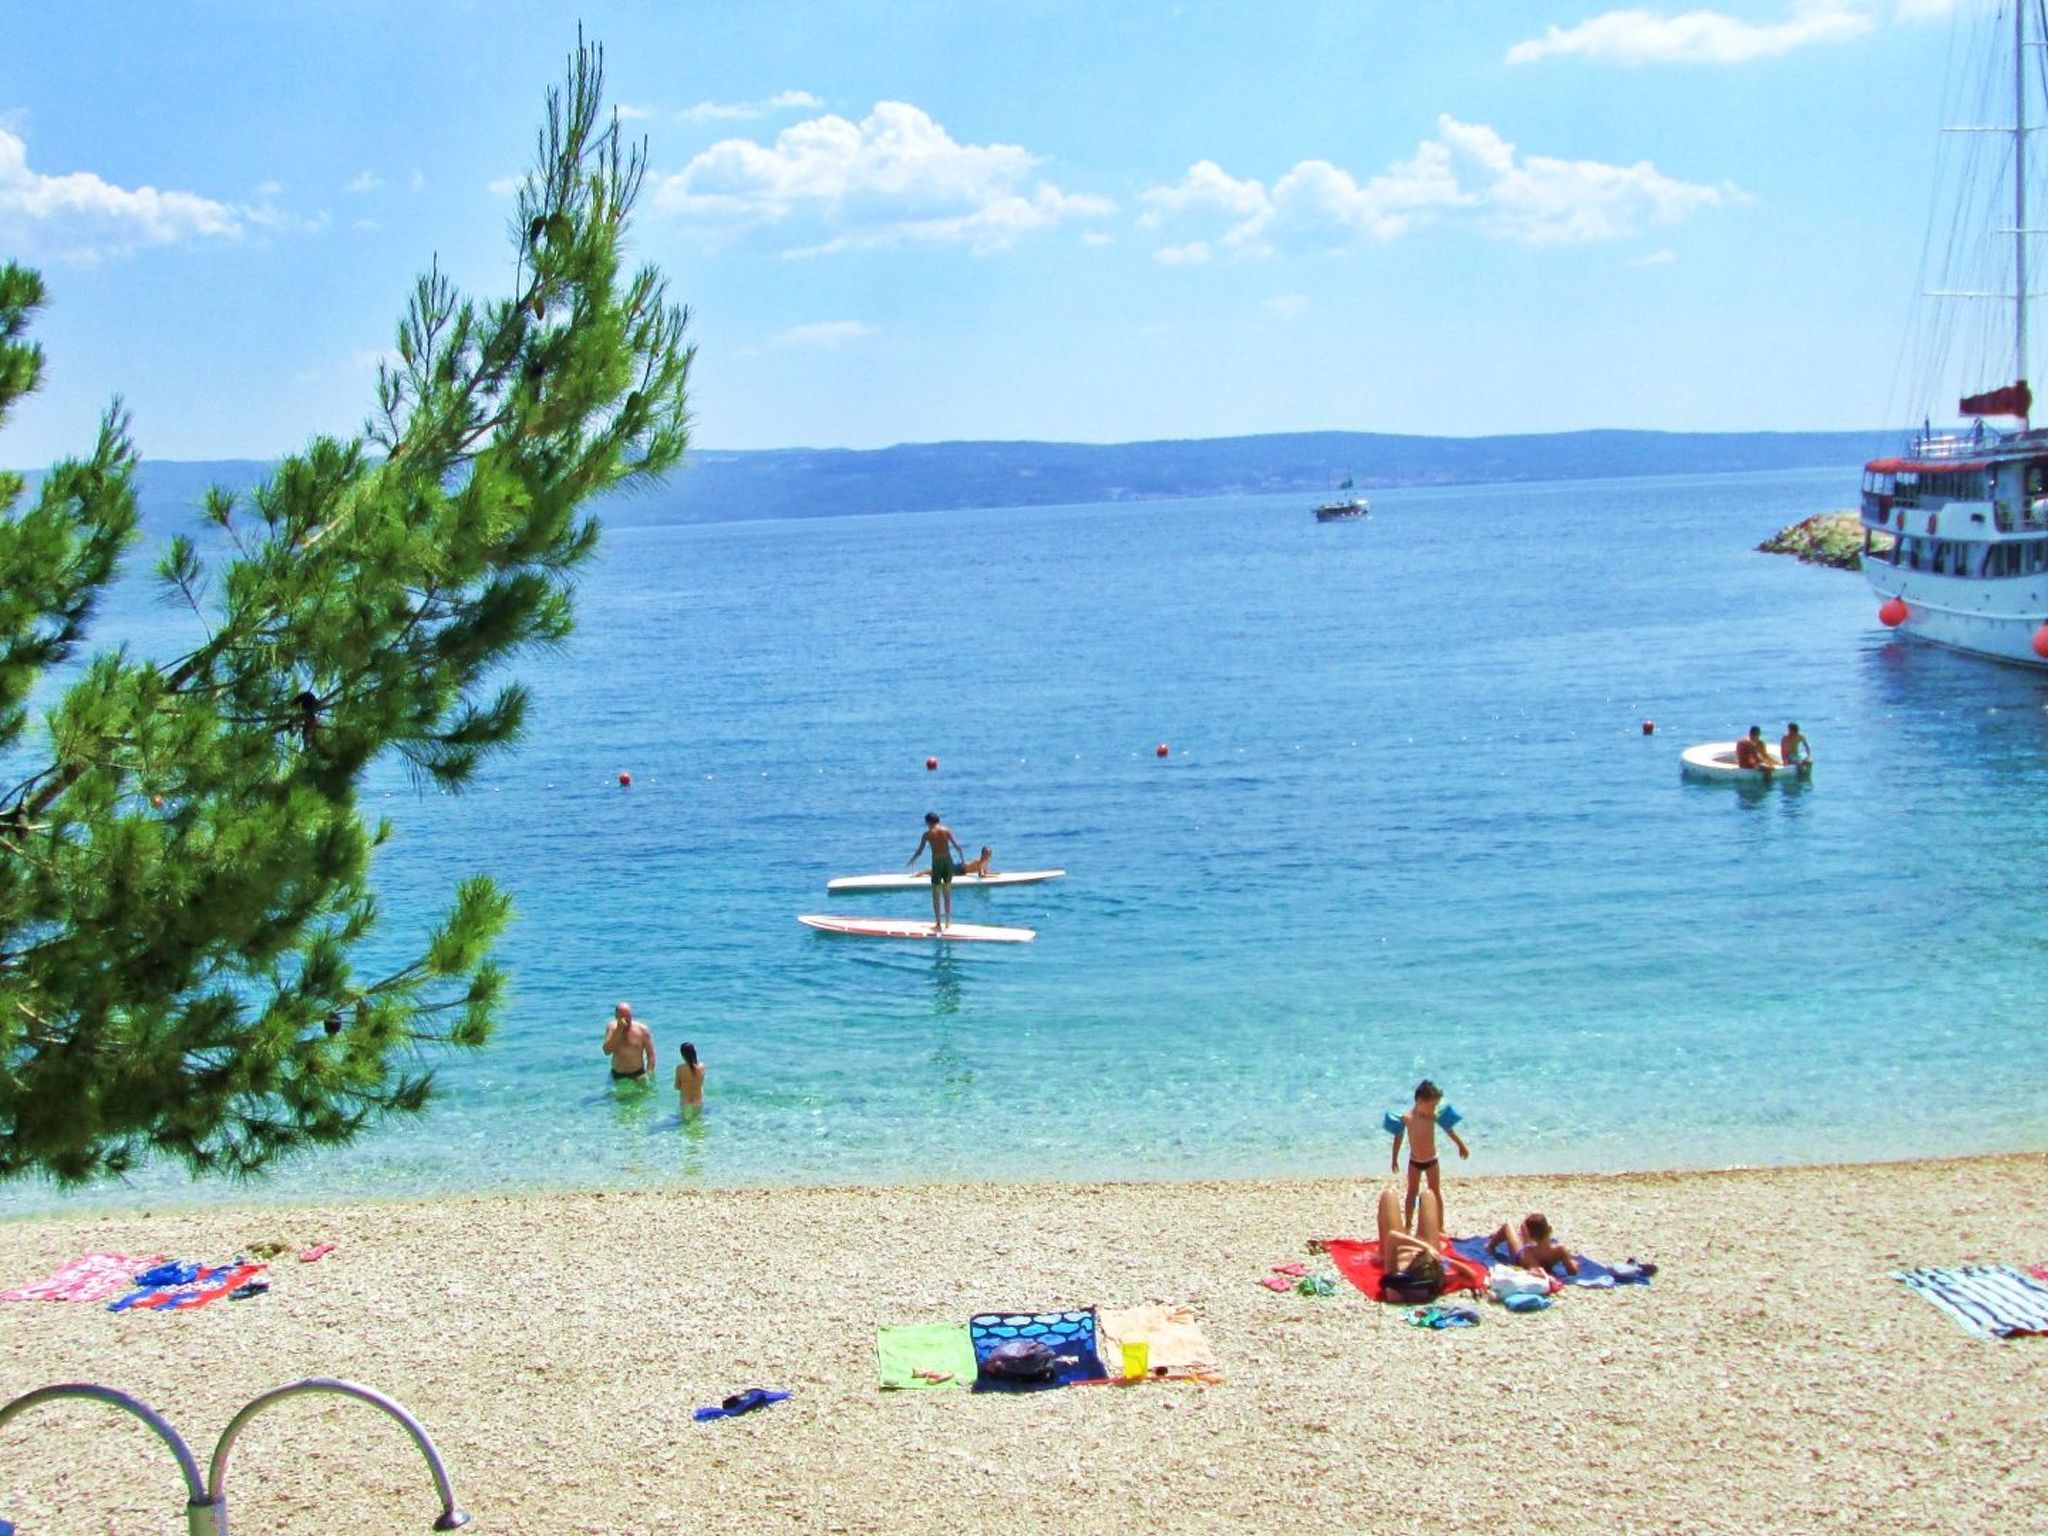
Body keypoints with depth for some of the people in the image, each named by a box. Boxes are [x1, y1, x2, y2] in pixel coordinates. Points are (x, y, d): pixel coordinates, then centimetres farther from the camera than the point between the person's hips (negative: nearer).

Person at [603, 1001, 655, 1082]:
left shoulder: (641, 1029, -6)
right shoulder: (611, 1027, -2)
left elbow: (651, 1054, -4)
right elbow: (607, 1051, -15)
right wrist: (618, 1030, -20)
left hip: (638, 1074, -2)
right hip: (617, 1075, 2)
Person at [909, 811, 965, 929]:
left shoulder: (928, 833, -3)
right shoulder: (947, 830, 1)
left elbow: (920, 851, -2)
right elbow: (957, 846, -3)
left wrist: (911, 862, 14)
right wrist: (962, 856, 15)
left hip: (937, 863, -3)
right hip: (948, 861, 3)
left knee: (936, 895, 7)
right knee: (947, 892, 17)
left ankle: (938, 923, 3)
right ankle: (947, 920, 20)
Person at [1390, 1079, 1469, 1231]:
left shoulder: (1434, 1117, -15)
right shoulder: (1406, 1118, -17)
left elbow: (1449, 1130, -1)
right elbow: (1398, 1138, -5)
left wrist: (1461, 1145, 0)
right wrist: (1395, 1159, 0)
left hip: (1432, 1161, 1)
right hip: (1414, 1162, -1)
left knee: (1436, 1194, 7)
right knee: (1412, 1193, 9)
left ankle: (1440, 1226, 16)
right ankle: (1408, 1226, 17)